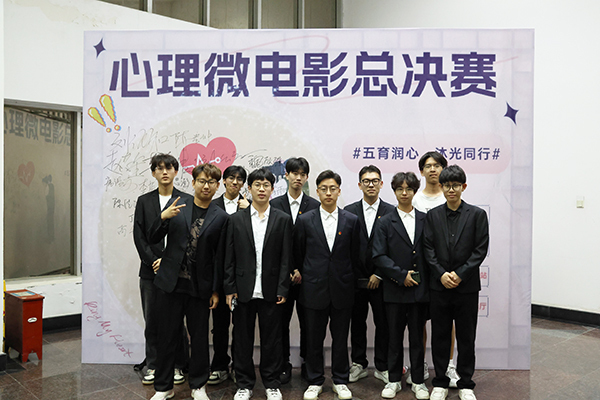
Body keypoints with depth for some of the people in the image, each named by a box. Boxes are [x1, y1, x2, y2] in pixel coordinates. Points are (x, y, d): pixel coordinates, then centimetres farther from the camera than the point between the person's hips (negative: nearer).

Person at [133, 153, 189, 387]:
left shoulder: (187, 201, 2)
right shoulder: (144, 201, 9)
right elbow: (139, 236, 3)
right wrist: (154, 261, -8)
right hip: (150, 270, 2)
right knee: (152, 320, 8)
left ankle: (177, 366, 18)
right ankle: (152, 366, 21)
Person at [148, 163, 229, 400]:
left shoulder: (221, 217, 0)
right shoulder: (176, 205, 2)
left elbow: (219, 257, 2)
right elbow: (153, 239, 2)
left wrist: (216, 291, 2)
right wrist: (163, 217, -18)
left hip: (200, 287, 0)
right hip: (170, 282, 1)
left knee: (199, 338, 10)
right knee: (166, 336, 9)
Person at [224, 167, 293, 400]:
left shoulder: (283, 219, 3)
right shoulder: (236, 219, 4)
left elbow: (286, 257, 0)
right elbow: (230, 258, 4)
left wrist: (282, 289, -5)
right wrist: (229, 289, -2)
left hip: (270, 291, -1)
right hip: (243, 290, 1)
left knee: (271, 339, 8)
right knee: (242, 339, 9)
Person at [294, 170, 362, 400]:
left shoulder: (351, 221, 2)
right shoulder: (304, 220, -1)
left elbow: (355, 256, 8)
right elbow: (298, 254, 7)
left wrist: (348, 279, 9)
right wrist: (306, 276, 10)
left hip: (342, 289, 1)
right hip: (314, 288, -1)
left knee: (340, 338, 10)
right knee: (314, 338, 9)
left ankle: (340, 380, 27)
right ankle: (315, 381, 25)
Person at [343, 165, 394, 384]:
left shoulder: (391, 212, 0)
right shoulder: (349, 211, 3)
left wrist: (379, 274, -8)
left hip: (380, 279, -1)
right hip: (355, 278, 1)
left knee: (383, 323, 6)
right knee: (357, 322, 11)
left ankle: (382, 367, 22)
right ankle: (359, 364, 26)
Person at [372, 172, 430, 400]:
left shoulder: (425, 220, 7)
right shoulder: (386, 223, 1)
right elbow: (378, 256, -5)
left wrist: (427, 281, -1)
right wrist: (401, 275, -12)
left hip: (419, 289, 1)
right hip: (395, 289, -1)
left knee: (417, 336, 9)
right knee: (395, 336, 8)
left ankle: (418, 381, 23)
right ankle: (394, 380, 22)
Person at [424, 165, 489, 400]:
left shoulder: (477, 214, 1)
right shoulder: (433, 215, 5)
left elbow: (481, 250, -4)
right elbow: (428, 248, 2)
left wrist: (460, 274, -12)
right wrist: (441, 274, -11)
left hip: (467, 286, -1)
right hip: (439, 286, 1)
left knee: (466, 337, 8)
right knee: (439, 336, 8)